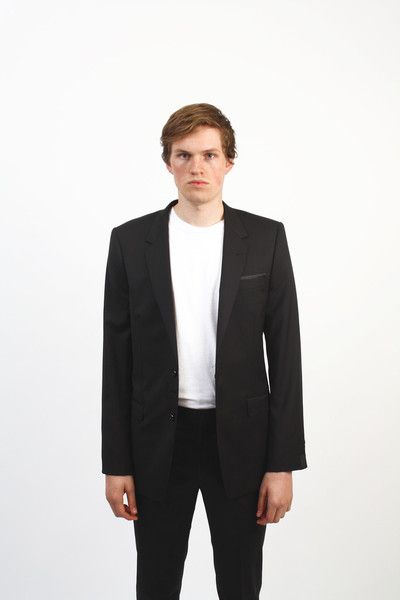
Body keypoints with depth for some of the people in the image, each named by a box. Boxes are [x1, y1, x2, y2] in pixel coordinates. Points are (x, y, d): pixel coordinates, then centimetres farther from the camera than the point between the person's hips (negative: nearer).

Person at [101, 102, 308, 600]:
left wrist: (283, 463, -6)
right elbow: (118, 356, 1)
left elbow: (284, 352, -3)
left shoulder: (266, 238, -2)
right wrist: (116, 462, -1)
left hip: (240, 438, 0)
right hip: (158, 440, 1)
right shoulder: (131, 240, -1)